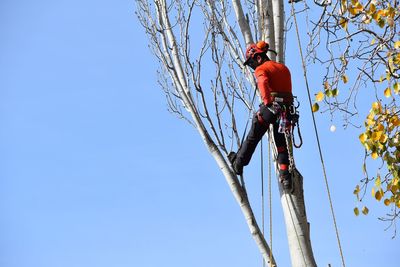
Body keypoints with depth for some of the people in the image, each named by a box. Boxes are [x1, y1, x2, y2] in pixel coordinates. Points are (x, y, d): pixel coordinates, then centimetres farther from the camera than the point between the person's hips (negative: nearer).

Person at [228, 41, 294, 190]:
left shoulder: (261, 69, -1)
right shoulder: (284, 68, 21)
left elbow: (263, 84, -22)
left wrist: (268, 103, -29)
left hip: (271, 107, -6)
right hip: (286, 108, 6)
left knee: (252, 137, 9)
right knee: (282, 144, 10)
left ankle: (239, 162, 21)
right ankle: (285, 175, 3)